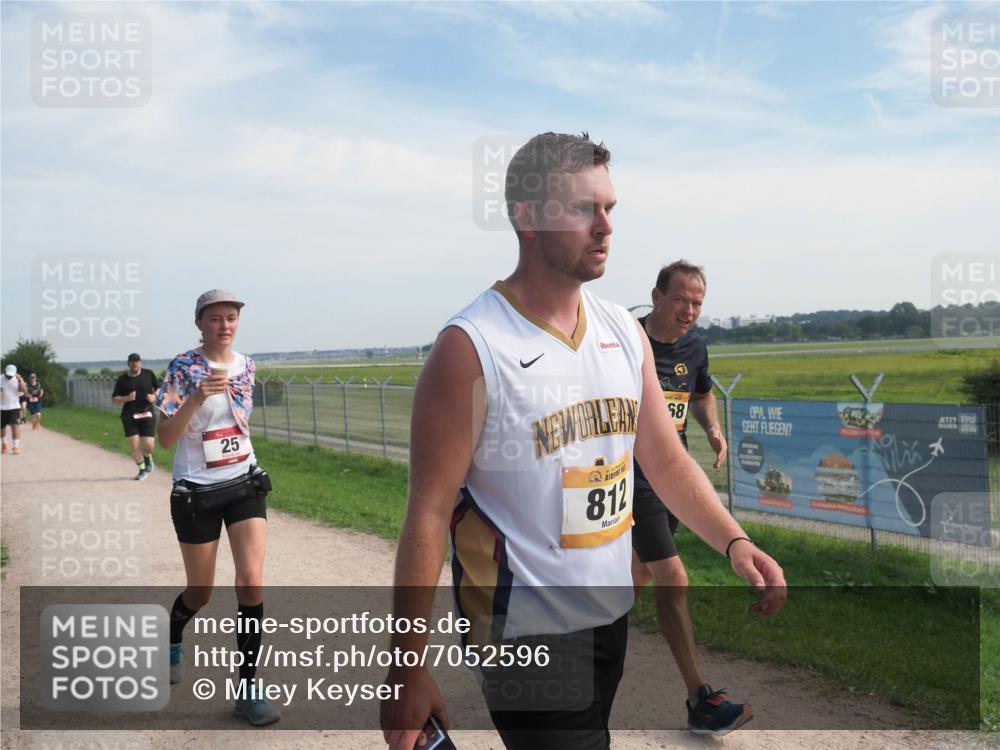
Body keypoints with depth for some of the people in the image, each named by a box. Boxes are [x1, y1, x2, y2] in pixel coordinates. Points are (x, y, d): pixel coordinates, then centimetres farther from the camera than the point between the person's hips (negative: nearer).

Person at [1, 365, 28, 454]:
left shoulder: (18, 379, -2)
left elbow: (25, 391, -13)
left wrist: (20, 380, -23)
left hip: (14, 407, -1)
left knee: (15, 425, -13)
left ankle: (16, 446, -12)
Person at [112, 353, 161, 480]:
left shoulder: (149, 374, 2)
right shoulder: (122, 379, -1)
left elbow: (159, 388, 14)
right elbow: (114, 398, 2)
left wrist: (154, 396, -7)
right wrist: (127, 398, -17)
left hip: (147, 414, 0)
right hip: (129, 416, 0)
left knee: (148, 445, -6)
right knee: (134, 445, -2)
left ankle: (147, 458, 29)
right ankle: (142, 470, 17)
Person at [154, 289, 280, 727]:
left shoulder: (245, 366, 2)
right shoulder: (183, 368, -12)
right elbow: (166, 438, -18)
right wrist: (196, 398, -31)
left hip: (245, 484, 3)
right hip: (196, 492, -3)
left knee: (252, 582, -10)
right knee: (201, 593, 10)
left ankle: (248, 687, 2)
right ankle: (172, 638, 47)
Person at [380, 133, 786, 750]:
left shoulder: (625, 332, 2)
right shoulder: (470, 348, -17)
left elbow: (667, 460, 9)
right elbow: (429, 514, -16)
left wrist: (734, 542, -5)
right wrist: (409, 666, -15)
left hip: (612, 615, 6)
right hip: (525, 635, -6)